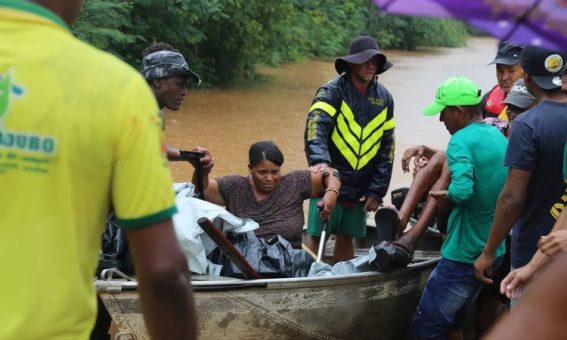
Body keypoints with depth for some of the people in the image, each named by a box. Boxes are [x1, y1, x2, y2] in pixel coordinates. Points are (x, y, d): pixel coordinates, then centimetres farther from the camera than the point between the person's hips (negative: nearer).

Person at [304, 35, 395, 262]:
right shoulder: (331, 92, -8)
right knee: (317, 236, -4)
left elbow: (386, 148, 10)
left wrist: (377, 191, 5)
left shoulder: (384, 99, 7)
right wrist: (320, 160, -42)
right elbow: (315, 127, -23)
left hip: (360, 188, 4)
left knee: (346, 238, 12)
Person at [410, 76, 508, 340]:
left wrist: (446, 196, -10)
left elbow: (462, 190, -32)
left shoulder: (461, 140, -17)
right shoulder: (500, 138, 10)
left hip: (463, 256, -9)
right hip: (493, 253, 9)